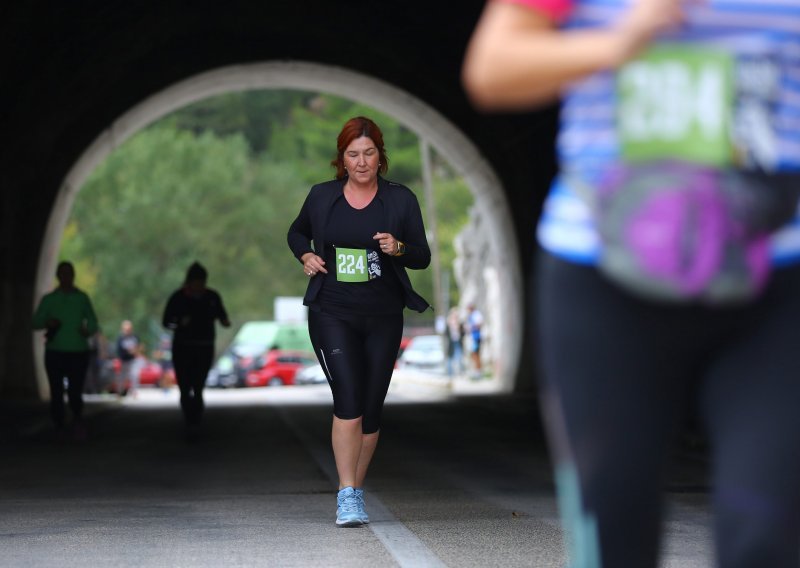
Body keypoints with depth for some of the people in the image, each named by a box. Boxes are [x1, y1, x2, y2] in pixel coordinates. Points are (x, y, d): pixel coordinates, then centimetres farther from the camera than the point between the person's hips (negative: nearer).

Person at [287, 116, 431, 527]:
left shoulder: (400, 200, 2)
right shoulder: (322, 197, 3)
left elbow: (423, 258, 3)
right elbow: (296, 233, 22)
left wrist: (398, 248, -18)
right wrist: (305, 255, 1)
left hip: (383, 318, 2)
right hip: (332, 314, -1)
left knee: (371, 408, 5)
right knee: (348, 400, -17)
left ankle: (356, 490, 22)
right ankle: (347, 495, -15)